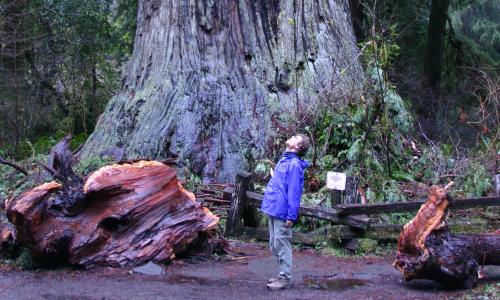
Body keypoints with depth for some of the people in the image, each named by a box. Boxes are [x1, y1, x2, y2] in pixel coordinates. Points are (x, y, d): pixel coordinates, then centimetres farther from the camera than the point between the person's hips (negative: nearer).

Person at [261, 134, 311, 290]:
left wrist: (291, 216, -21)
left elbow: (294, 192, -18)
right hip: (273, 209, 9)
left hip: (281, 212, -9)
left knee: (282, 245, -3)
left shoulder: (294, 164, -14)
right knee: (275, 246, 16)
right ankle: (283, 274, 25)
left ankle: (285, 279, 6)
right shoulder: (284, 160, 13)